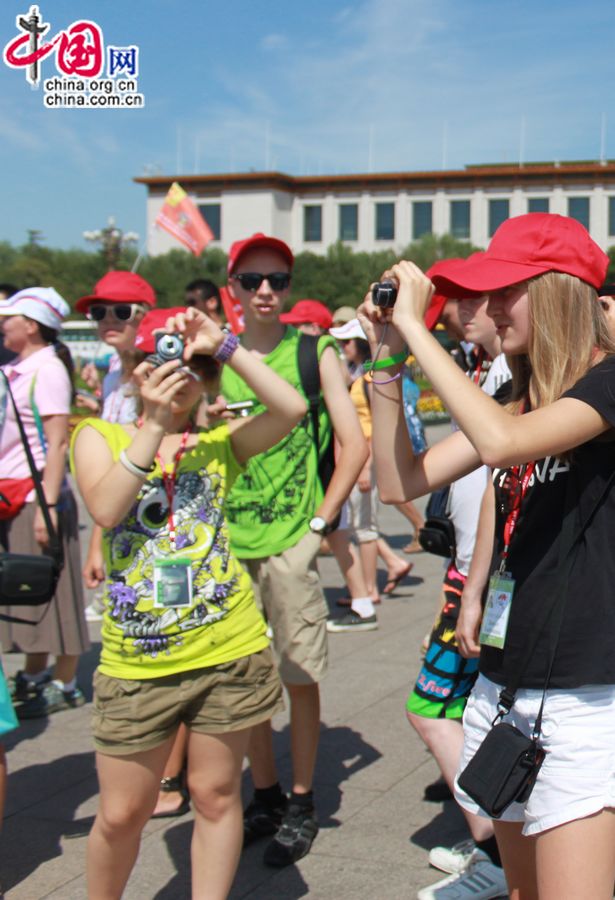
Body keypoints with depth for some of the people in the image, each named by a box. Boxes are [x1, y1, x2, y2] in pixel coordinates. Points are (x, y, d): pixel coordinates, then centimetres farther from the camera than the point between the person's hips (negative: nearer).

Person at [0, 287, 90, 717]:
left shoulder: (47, 370, -13)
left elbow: (58, 442, -18)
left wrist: (47, 505, -22)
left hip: (39, 499, -8)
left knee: (53, 594, 1)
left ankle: (65, 684, 11)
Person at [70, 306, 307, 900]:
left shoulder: (218, 444, 8)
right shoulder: (98, 436, 6)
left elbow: (290, 408, -10)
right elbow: (106, 509, -14)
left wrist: (222, 345, -11)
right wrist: (153, 424, -18)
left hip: (229, 650, 1)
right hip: (135, 660, -1)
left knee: (215, 795, 10)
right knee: (122, 812, 7)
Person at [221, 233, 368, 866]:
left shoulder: (314, 354, -1)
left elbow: (354, 446, -3)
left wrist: (318, 526, -8)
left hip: (289, 544, -3)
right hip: (226, 545, 3)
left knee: (299, 678, 3)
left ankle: (302, 806, 18)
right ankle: (265, 797, 26)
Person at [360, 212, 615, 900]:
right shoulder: (520, 396, 12)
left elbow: (503, 441, -30)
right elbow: (400, 482, 8)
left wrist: (414, 327, -21)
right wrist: (387, 363, -1)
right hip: (502, 684, 8)